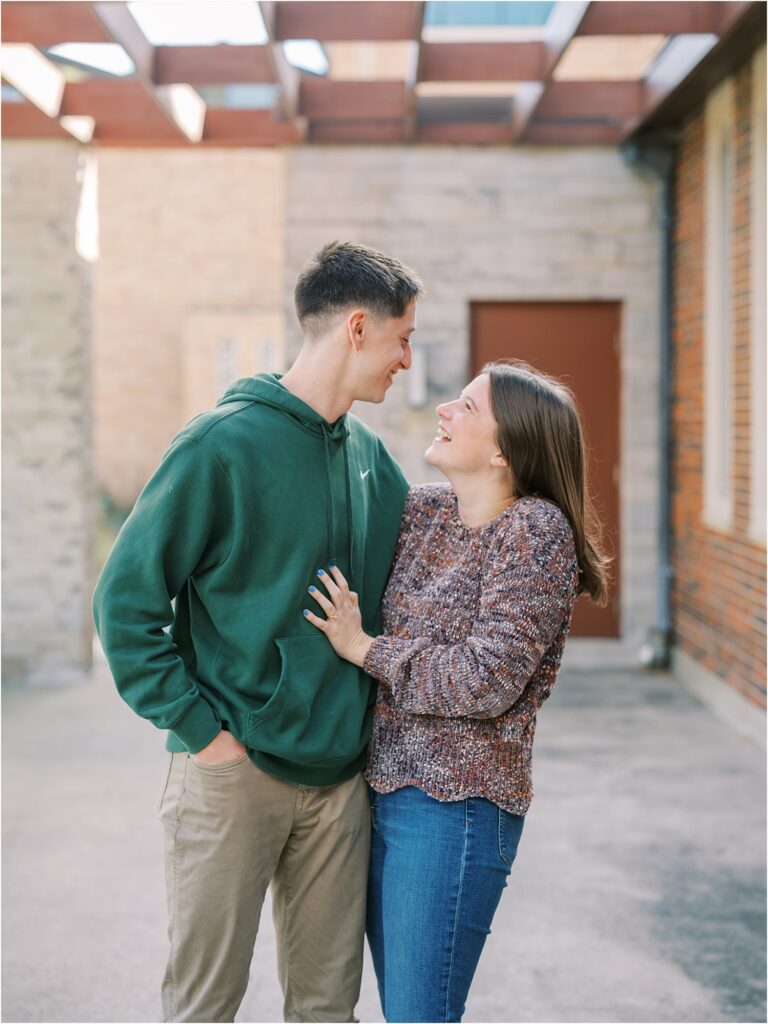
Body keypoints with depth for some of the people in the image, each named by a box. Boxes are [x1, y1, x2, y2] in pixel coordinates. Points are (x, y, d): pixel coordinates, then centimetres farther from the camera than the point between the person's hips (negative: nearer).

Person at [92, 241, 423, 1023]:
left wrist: (373, 718, 9)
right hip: (232, 775, -6)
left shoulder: (371, 458, 8)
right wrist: (199, 727, -15)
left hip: (340, 777, 6)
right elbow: (125, 598, -12)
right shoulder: (226, 444, -12)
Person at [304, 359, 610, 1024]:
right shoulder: (421, 509, 6)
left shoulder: (536, 529, -13)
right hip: (382, 789, 7)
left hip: (454, 804, -7)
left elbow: (486, 681, -19)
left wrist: (366, 649, -11)